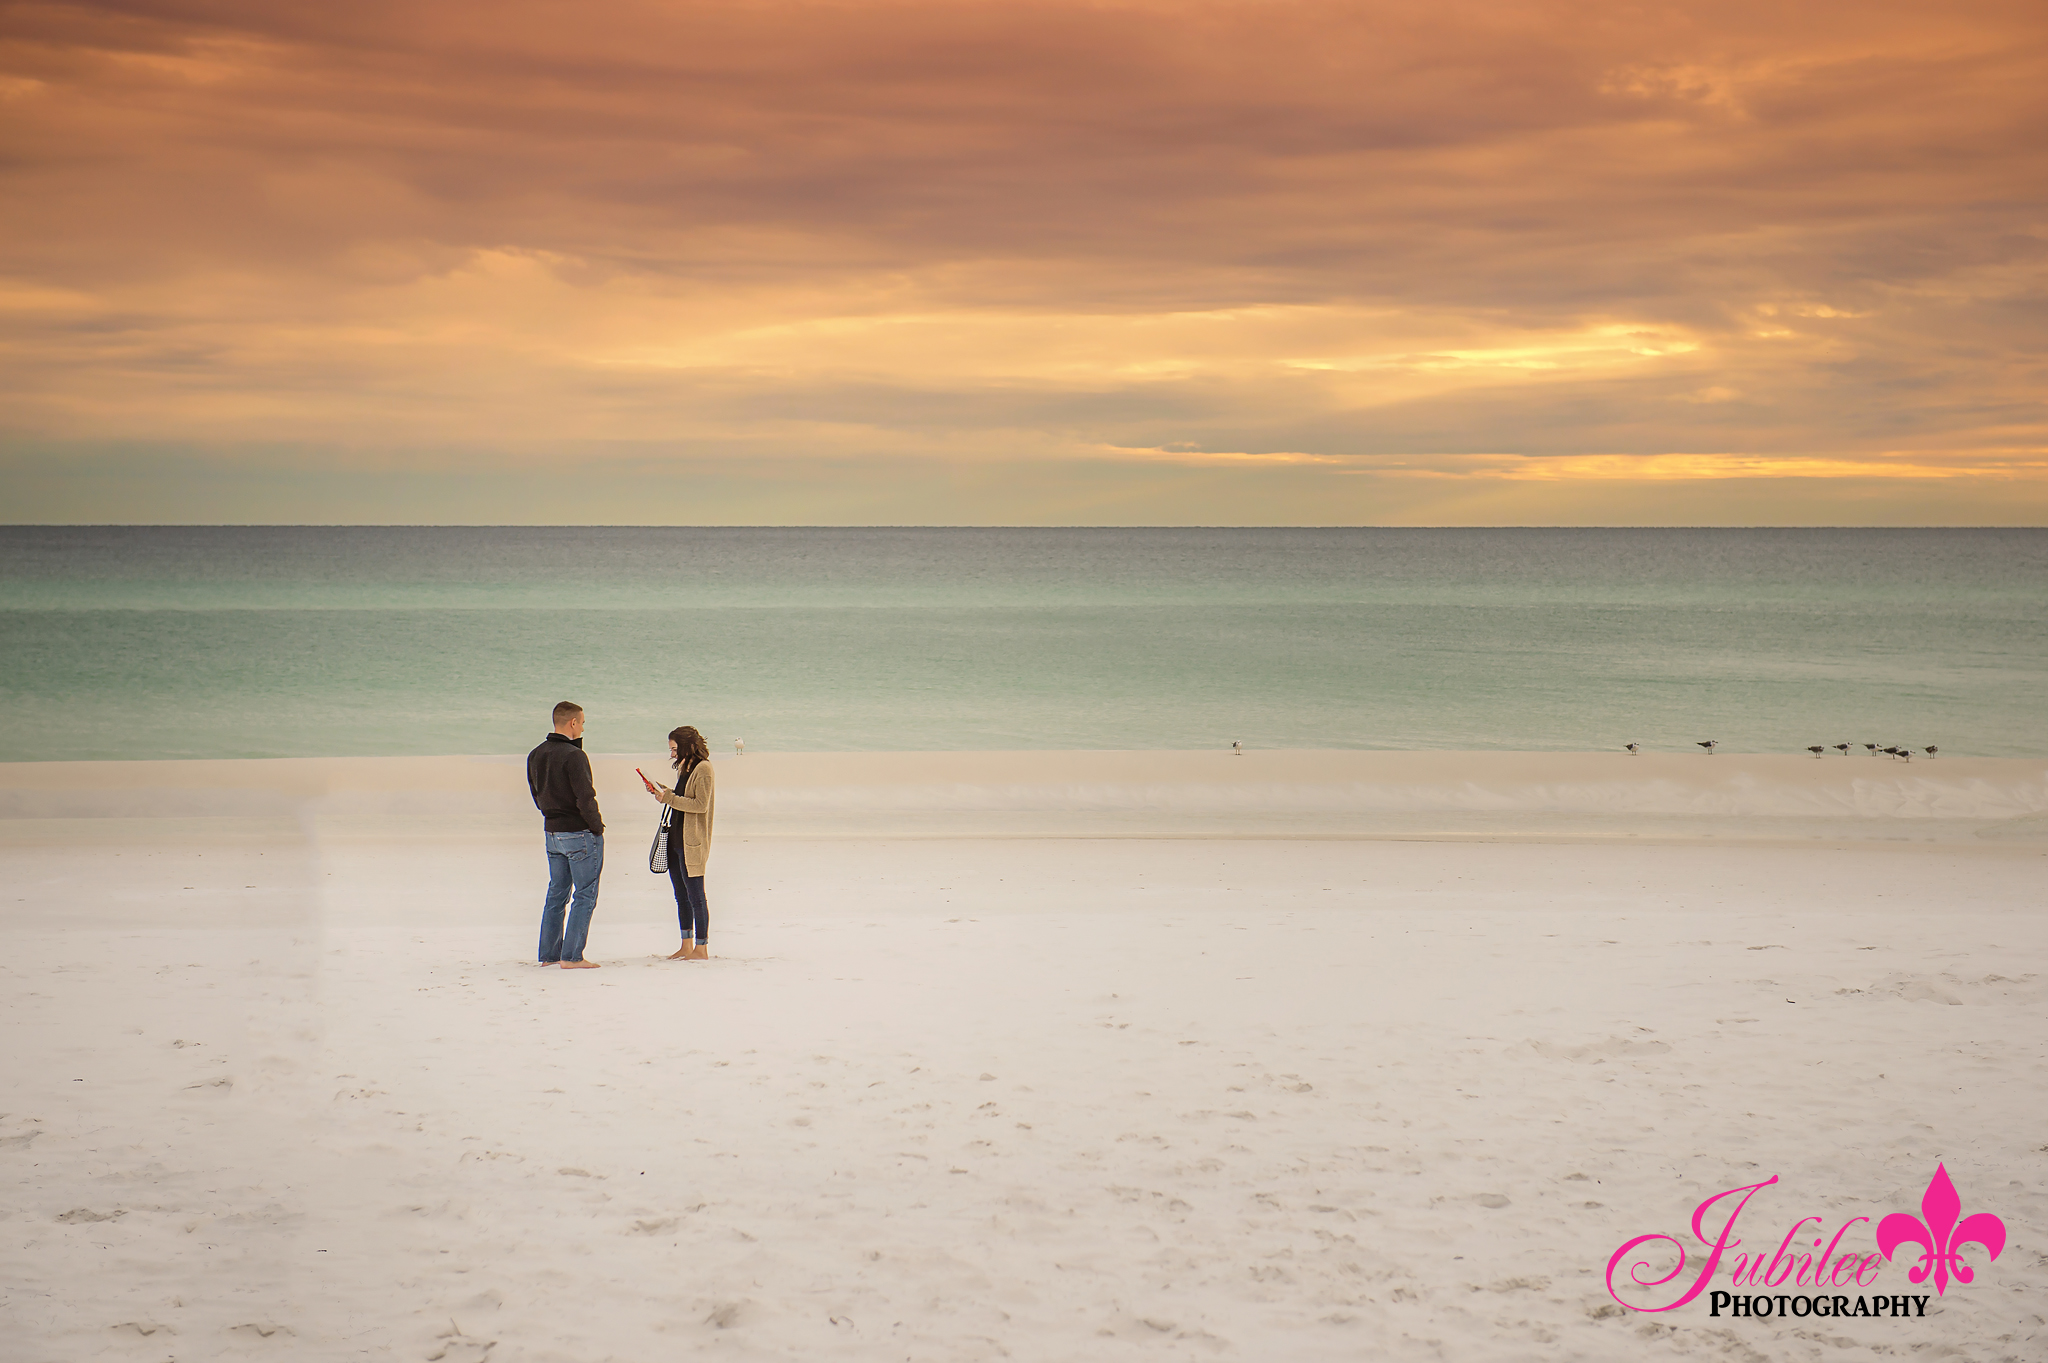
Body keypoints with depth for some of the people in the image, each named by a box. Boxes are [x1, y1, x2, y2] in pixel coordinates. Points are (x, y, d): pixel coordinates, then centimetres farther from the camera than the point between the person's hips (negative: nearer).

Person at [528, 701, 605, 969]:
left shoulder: (535, 756, 8)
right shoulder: (573, 756, -19)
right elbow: (585, 798, -21)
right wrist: (597, 826, -8)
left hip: (551, 832, 8)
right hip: (580, 834, -8)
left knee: (556, 894, 16)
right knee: (585, 896, -1)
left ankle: (549, 954, 19)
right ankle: (571, 957, -3)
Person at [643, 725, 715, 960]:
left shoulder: (703, 769, -11)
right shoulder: (683, 768, 16)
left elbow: (701, 804, -19)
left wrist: (669, 798, -18)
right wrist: (661, 793, 5)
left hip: (692, 843, -9)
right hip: (675, 840, 9)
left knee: (695, 896, -4)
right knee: (681, 896, 13)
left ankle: (701, 948, 1)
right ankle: (686, 946, 20)